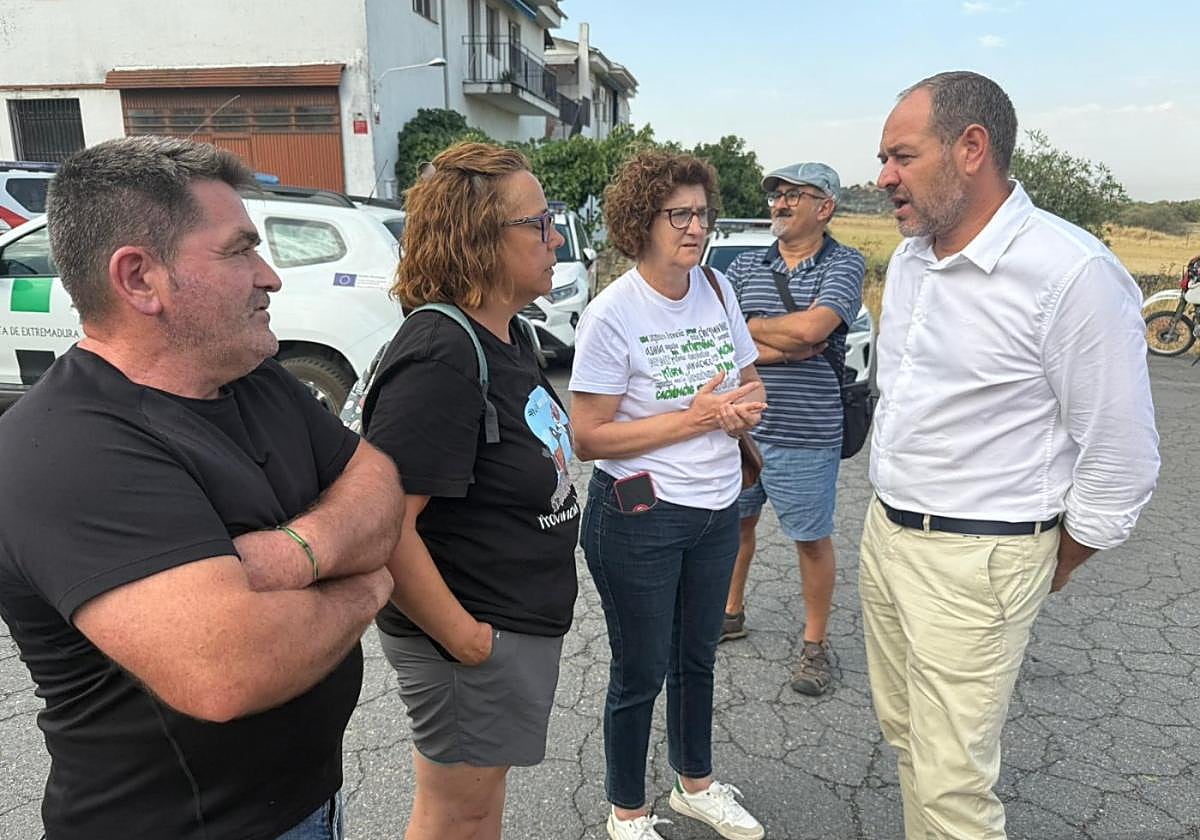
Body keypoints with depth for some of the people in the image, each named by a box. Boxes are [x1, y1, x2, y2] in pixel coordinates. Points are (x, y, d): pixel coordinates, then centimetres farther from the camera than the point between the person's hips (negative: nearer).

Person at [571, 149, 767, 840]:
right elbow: (588, 439, -18)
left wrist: (744, 410, -11)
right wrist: (692, 418, -23)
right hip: (640, 517, -6)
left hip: (717, 508, 6)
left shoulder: (719, 290, 1)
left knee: (698, 655, 22)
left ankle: (696, 782, 46)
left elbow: (749, 384, 13)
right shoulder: (612, 314, -17)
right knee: (641, 672, 10)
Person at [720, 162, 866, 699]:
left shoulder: (844, 264, -7)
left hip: (805, 435, -5)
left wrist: (747, 326, -8)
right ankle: (731, 613, 40)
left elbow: (811, 326, -24)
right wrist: (784, 350, -16)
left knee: (812, 539, 10)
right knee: (735, 523, 19)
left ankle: (815, 643, 27)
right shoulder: (744, 267, 6)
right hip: (741, 425, 5)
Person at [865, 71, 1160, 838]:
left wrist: (1050, 569, -1)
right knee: (905, 733, 19)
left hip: (975, 562, -7)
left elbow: (1121, 458, -12)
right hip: (885, 534, 7)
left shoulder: (1072, 273, -18)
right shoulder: (909, 259, 6)